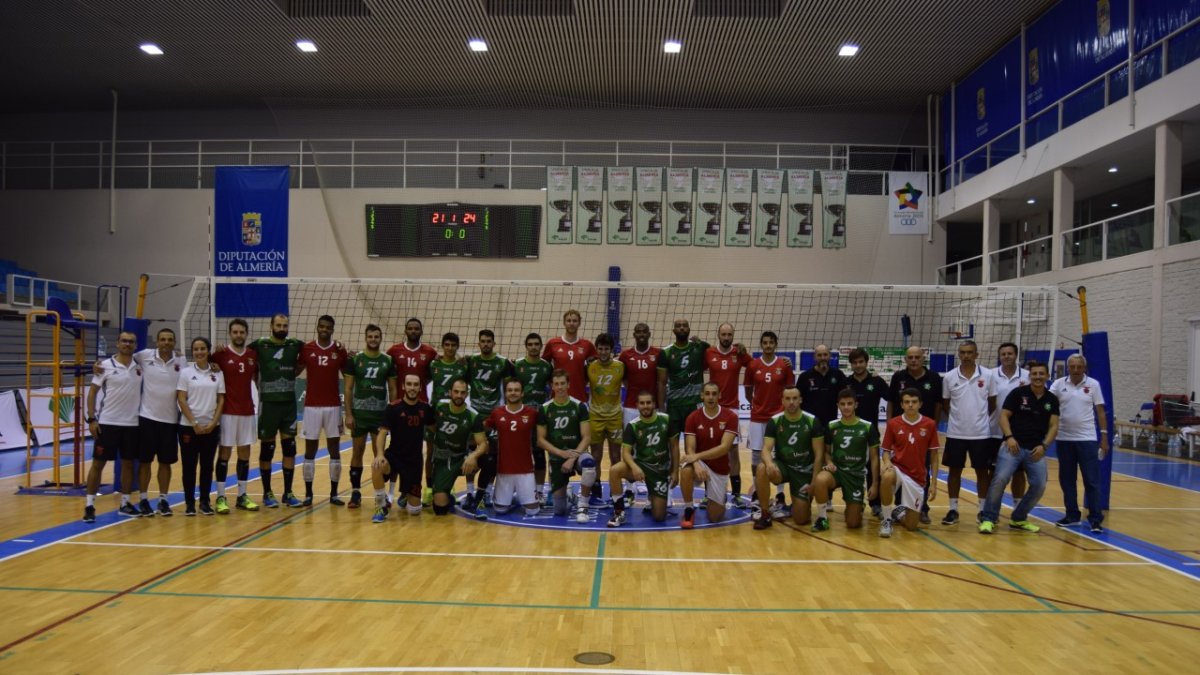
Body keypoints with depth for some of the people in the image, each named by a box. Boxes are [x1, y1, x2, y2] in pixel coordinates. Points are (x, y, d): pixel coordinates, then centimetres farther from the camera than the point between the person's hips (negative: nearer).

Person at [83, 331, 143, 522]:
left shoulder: (140, 366, 4)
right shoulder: (106, 365, -5)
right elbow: (92, 392, -3)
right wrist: (91, 419, -9)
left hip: (132, 424, 3)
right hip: (107, 422, -3)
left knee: (128, 463, 10)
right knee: (98, 463, 1)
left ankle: (125, 504, 20)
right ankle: (90, 505, 8)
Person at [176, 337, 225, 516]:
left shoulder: (218, 373, 5)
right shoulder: (186, 372, -1)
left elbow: (221, 400, 4)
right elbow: (181, 400, -5)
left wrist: (213, 422, -7)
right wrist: (194, 423, -11)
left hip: (211, 427, 2)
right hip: (189, 426, -2)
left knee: (207, 465, 7)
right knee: (189, 465, 3)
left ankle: (205, 501, 15)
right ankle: (189, 502, 12)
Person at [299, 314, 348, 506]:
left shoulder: (340, 350, 1)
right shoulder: (306, 348, 1)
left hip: (333, 406, 0)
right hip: (311, 405, 0)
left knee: (334, 450, 3)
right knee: (310, 451, 5)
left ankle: (334, 493, 12)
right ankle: (308, 494, 13)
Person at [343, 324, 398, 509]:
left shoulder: (388, 361, 4)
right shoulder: (354, 359, 0)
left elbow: (392, 389, 7)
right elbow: (348, 388, 0)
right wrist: (348, 414, -6)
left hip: (381, 413, 1)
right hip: (359, 412, -1)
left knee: (379, 454, 4)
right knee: (357, 452, 6)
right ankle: (355, 492, 13)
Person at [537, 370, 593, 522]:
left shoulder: (579, 406, -5)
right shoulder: (544, 409, -2)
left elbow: (587, 437, -9)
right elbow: (541, 440, -2)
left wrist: (573, 457, -21)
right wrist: (561, 453, -15)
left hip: (577, 454, -1)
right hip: (556, 458, 1)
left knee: (589, 463, -39)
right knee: (559, 510, -3)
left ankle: (582, 506, -18)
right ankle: (567, 495, 35)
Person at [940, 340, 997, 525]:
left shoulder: (987, 375, -3)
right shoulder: (949, 377, -2)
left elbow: (992, 403, 7)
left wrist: (980, 418, 7)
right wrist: (958, 418, 5)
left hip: (981, 433, 0)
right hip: (955, 433, 0)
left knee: (982, 471, 7)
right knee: (954, 470, 6)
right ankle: (953, 510, 15)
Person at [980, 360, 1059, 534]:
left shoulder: (1052, 400, 8)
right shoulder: (1018, 393, -1)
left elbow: (1053, 426, 5)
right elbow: (1004, 416, -3)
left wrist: (1044, 445, -10)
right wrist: (1009, 437, -16)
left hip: (1036, 449, 4)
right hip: (1014, 445, -4)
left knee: (1039, 486, -2)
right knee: (1000, 478, -19)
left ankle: (1018, 519, 19)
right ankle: (989, 519, -7)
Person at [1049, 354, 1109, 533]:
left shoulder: (1093, 385, 0)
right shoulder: (1058, 384, 1)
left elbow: (1100, 411, 3)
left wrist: (1104, 437, 0)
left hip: (1087, 439, -2)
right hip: (1064, 439, 2)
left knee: (1092, 480, -1)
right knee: (1067, 480, 8)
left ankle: (1096, 519, 4)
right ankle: (1072, 515, 19)